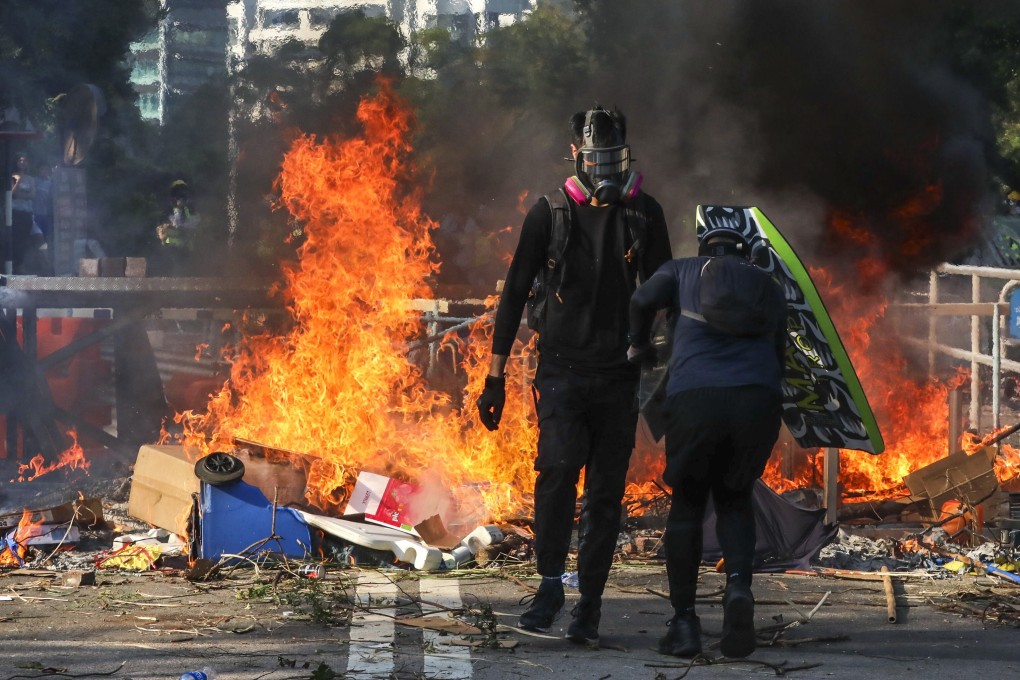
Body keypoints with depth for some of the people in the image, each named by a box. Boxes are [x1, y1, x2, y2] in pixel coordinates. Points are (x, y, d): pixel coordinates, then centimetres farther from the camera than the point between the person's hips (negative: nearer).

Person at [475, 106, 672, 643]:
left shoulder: (645, 215, 8)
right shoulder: (550, 213, 4)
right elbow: (515, 293, 6)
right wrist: (495, 375, 3)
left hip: (619, 375, 2)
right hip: (562, 370, -2)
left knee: (606, 491, 1)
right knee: (558, 466, -22)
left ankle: (590, 602, 9)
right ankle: (550, 582, -10)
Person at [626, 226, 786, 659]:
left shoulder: (683, 270, 22)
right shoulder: (768, 286, 29)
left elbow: (644, 299, 4)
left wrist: (639, 347, 20)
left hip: (694, 396, -2)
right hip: (759, 399, 2)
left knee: (687, 502, 18)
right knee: (735, 500, 22)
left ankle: (684, 622, 8)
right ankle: (739, 585, -8)